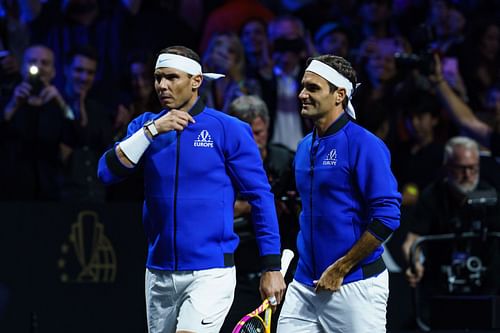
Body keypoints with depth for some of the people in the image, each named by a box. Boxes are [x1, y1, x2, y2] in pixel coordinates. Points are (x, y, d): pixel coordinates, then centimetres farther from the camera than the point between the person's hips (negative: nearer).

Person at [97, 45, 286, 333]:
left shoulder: (229, 130, -4)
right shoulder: (145, 126, 8)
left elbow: (260, 196, -2)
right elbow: (108, 173, -4)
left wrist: (272, 268, -5)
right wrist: (152, 130, -14)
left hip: (210, 273, -5)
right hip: (159, 274, 5)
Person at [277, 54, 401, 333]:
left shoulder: (364, 145, -11)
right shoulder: (305, 147, 13)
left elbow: (387, 217, -17)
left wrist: (340, 270, -15)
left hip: (354, 286, -7)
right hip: (305, 285, 7)